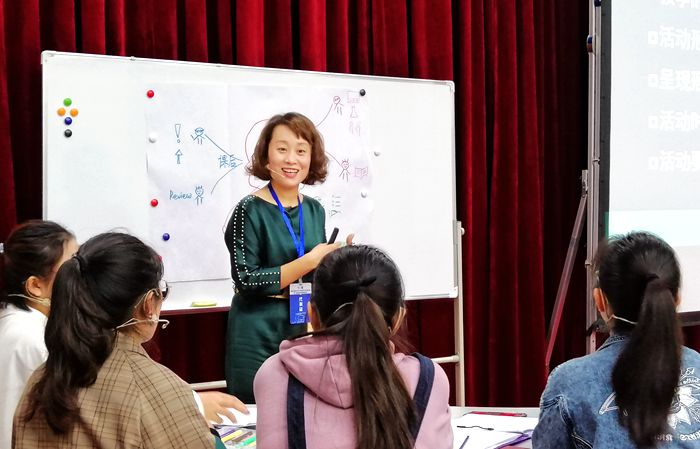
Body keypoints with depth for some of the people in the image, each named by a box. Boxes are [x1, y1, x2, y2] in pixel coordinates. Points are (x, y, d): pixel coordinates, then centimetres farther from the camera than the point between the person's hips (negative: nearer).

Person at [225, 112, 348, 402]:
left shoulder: (314, 210, 7)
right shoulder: (250, 211, -10)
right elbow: (246, 281, -18)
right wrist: (309, 261, -18)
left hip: (304, 331, 5)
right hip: (258, 337, -5)